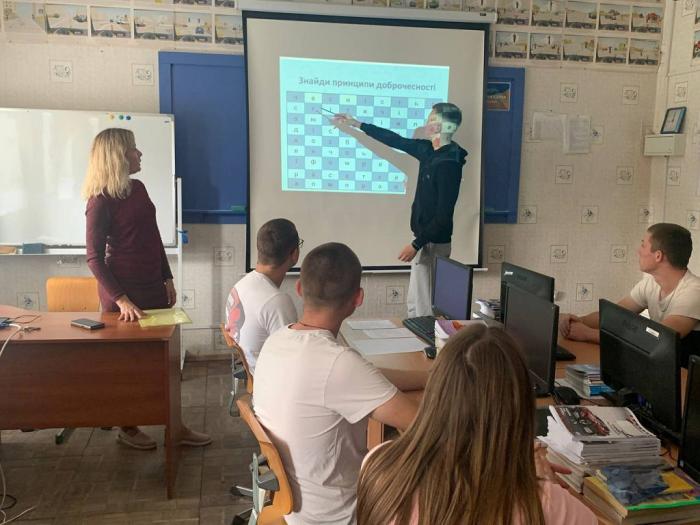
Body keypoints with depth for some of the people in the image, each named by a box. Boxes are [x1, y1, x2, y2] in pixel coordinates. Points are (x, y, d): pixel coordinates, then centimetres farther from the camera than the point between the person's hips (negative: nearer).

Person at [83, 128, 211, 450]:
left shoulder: (138, 188, 7)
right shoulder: (101, 201, -13)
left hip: (153, 287, 7)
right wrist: (121, 300, -21)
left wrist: (167, 279, 12)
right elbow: (94, 258, -14)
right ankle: (127, 429, 26)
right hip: (124, 292, -7)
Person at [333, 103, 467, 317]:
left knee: (425, 308, -4)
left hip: (433, 243, -9)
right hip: (425, 239, 9)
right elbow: (396, 141, 20)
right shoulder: (428, 150, 7)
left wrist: (416, 244, -21)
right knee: (416, 303, 15)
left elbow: (443, 215, -22)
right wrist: (357, 124, 24)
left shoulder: (449, 164, -19)